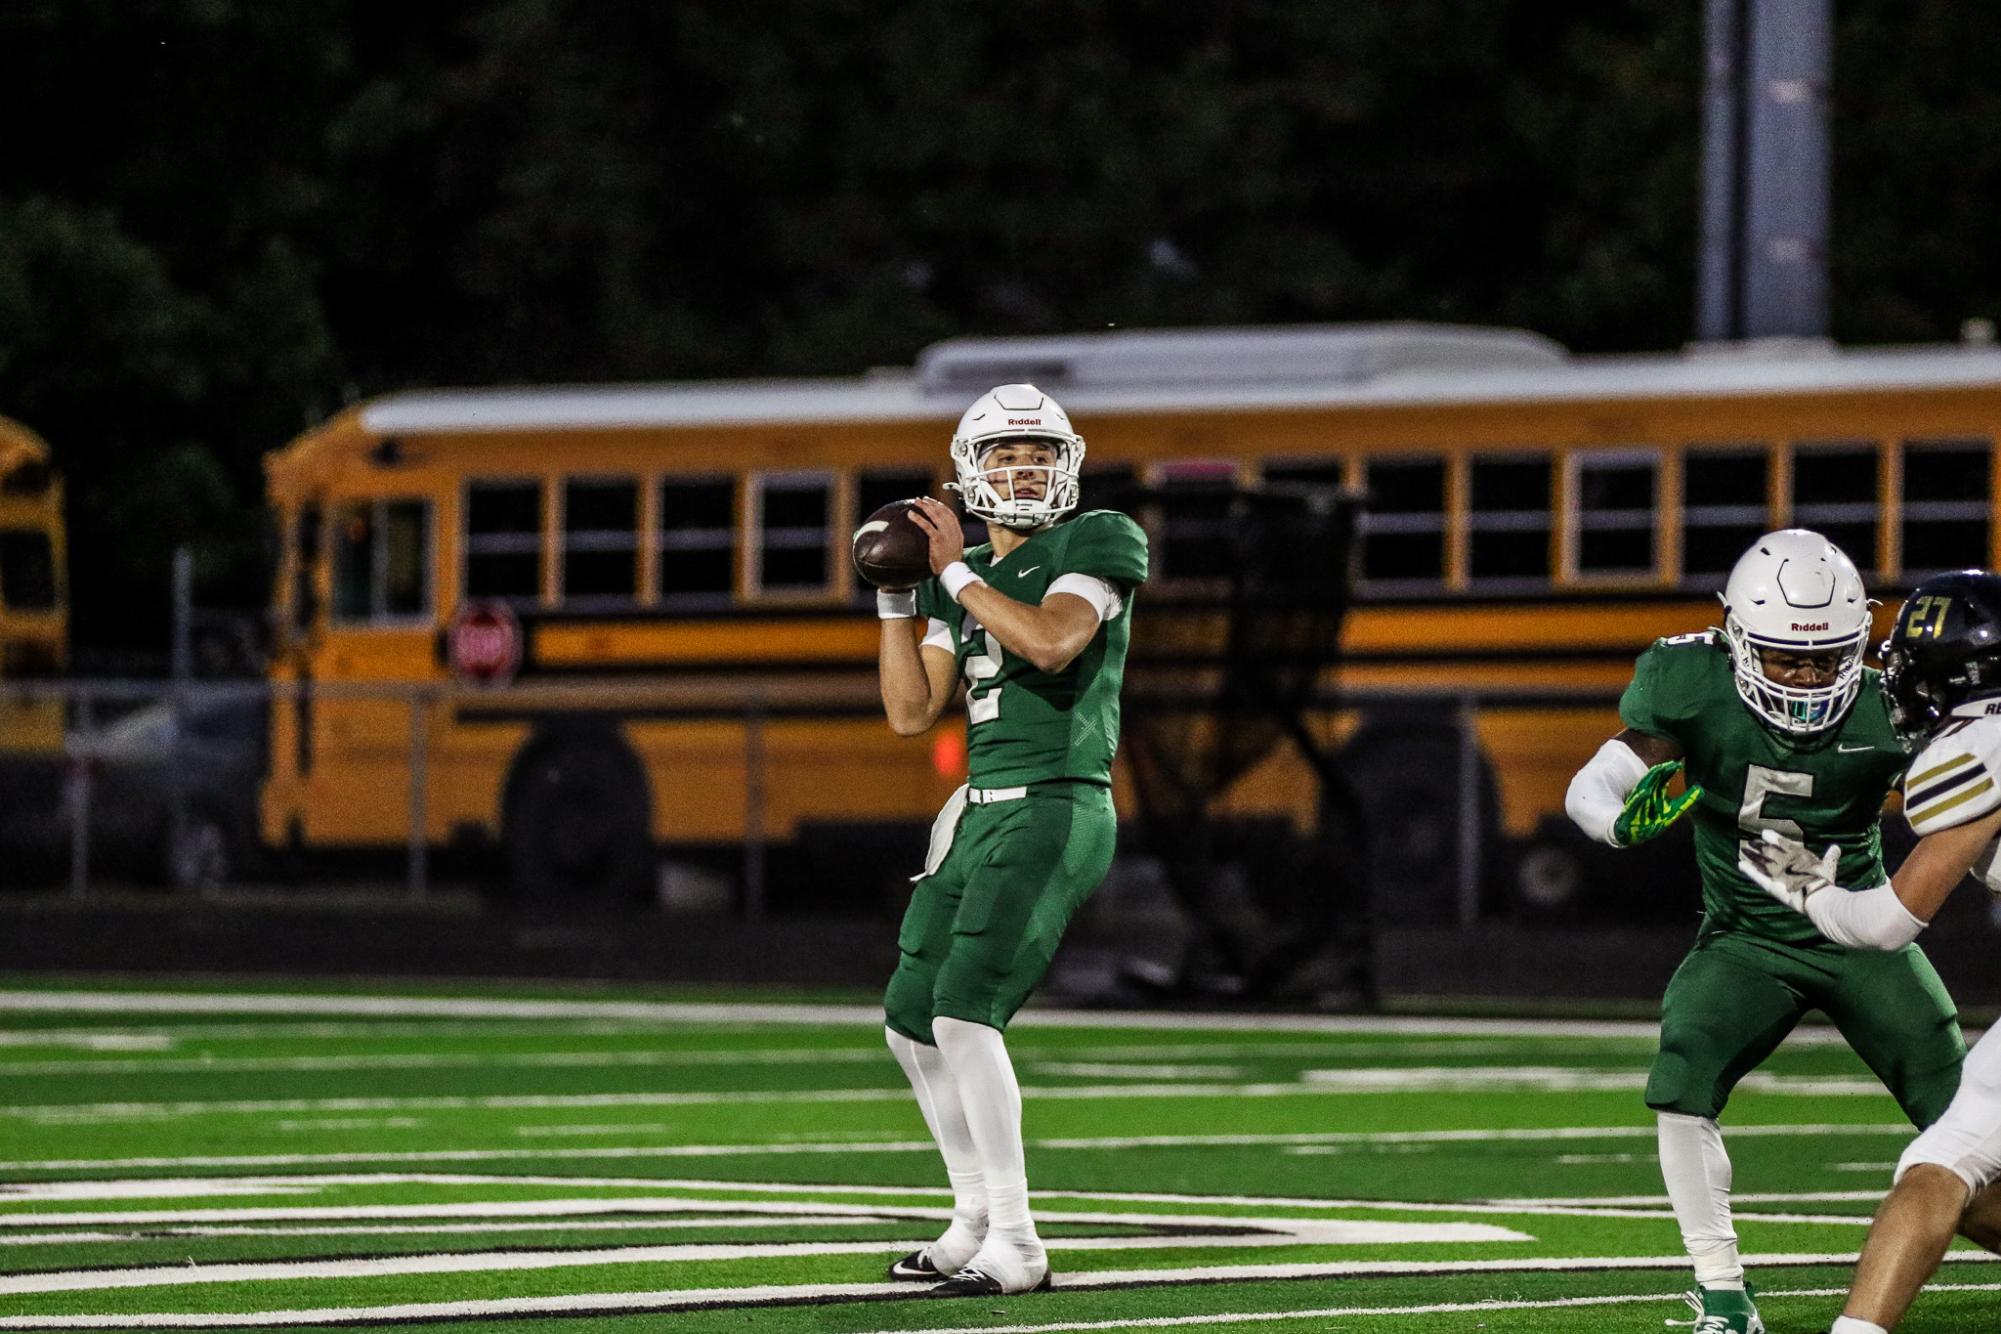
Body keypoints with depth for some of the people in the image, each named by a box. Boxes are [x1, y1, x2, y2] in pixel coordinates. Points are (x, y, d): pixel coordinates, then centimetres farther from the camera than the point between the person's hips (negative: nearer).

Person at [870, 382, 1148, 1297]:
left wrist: (957, 571, -14)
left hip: (1053, 810, -9)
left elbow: (1051, 641, -23)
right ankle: (975, 1220, 26)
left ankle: (1015, 1244, -17)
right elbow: (911, 714, 13)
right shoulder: (965, 580, 16)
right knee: (912, 1022, 13)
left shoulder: (1095, 546, -4)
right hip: (982, 811, 9)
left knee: (963, 1011, -20)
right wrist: (896, 601, 6)